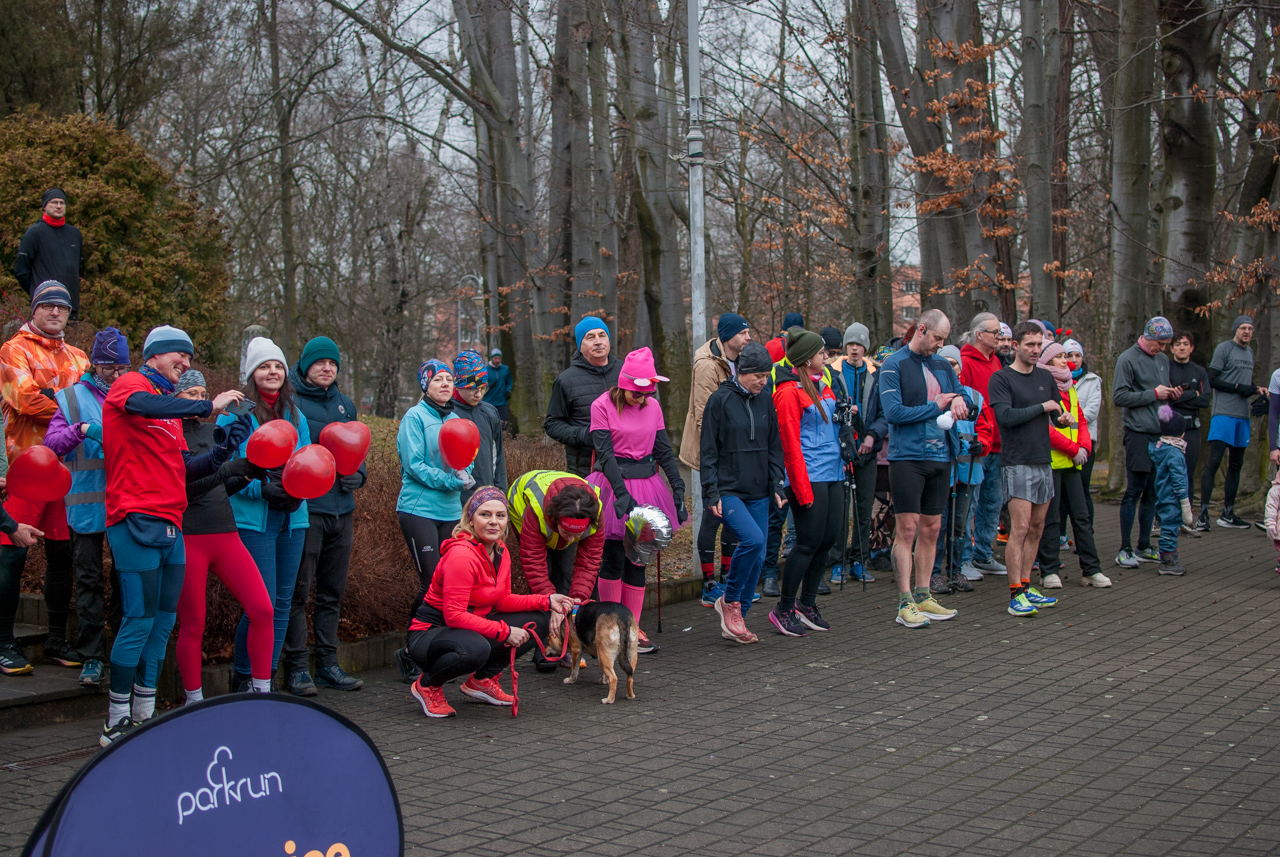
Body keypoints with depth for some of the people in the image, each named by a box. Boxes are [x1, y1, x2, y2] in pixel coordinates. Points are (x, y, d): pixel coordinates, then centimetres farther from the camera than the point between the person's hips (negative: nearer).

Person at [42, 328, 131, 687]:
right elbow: (51, 442, -4)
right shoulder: (72, 398, 6)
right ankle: (92, 657, 7)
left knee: (126, 577, 6)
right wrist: (82, 430, -21)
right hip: (86, 504, -1)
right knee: (88, 580, 2)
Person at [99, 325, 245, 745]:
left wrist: (221, 453, 4)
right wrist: (208, 406, -25)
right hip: (138, 521, -9)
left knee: (164, 620, 8)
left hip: (170, 526, 9)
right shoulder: (131, 384, 0)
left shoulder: (170, 405, 24)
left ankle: (144, 716, 15)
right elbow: (146, 406, -25)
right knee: (140, 619, -9)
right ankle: (116, 722, -1)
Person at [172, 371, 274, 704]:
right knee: (193, 625, 1)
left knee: (262, 610, -4)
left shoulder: (213, 432, 16)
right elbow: (182, 486, -15)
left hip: (225, 535, 6)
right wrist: (230, 468, -20)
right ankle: (194, 701, 16)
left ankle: (261, 690, 7)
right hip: (187, 537, -5)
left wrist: (246, 476, 2)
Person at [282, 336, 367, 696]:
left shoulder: (344, 404, 16)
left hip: (341, 509, 6)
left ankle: (328, 664, 19)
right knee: (298, 592, -5)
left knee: (333, 592, 11)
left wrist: (357, 474, 4)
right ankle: (296, 668, 3)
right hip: (305, 509, -6)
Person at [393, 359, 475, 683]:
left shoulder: (454, 419, 14)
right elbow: (414, 464, -12)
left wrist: (464, 474, -7)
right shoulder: (415, 417, -5)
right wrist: (450, 481, -18)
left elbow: (468, 461, 15)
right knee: (432, 583, -11)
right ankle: (411, 653, 3)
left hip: (450, 510, 6)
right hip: (419, 508, -6)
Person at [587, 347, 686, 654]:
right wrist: (622, 494, -23)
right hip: (613, 484, -4)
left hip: (646, 484, 4)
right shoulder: (603, 406, -7)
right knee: (613, 559, -5)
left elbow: (664, 450, 10)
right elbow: (605, 454, -13)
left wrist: (678, 487, 2)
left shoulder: (652, 406, 6)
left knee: (637, 560, 6)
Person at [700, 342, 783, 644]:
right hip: (727, 491, -6)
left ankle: (734, 623, 16)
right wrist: (712, 492, -11)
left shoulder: (765, 403, 12)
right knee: (752, 539, -26)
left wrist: (777, 486, 8)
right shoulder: (720, 400, -5)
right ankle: (729, 600, -4)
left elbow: (774, 448, 17)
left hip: (758, 494, 6)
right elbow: (708, 451, -6)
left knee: (758, 556, 4)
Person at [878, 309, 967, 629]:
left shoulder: (942, 365, 15)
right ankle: (905, 604, -3)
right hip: (907, 456, -7)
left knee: (931, 528, 10)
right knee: (907, 528, -6)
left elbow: (964, 396, 19)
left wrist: (959, 399, -6)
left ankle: (922, 596, 20)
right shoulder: (893, 365, -6)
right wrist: (937, 406, -9)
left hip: (940, 457, 7)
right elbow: (893, 412, -16)